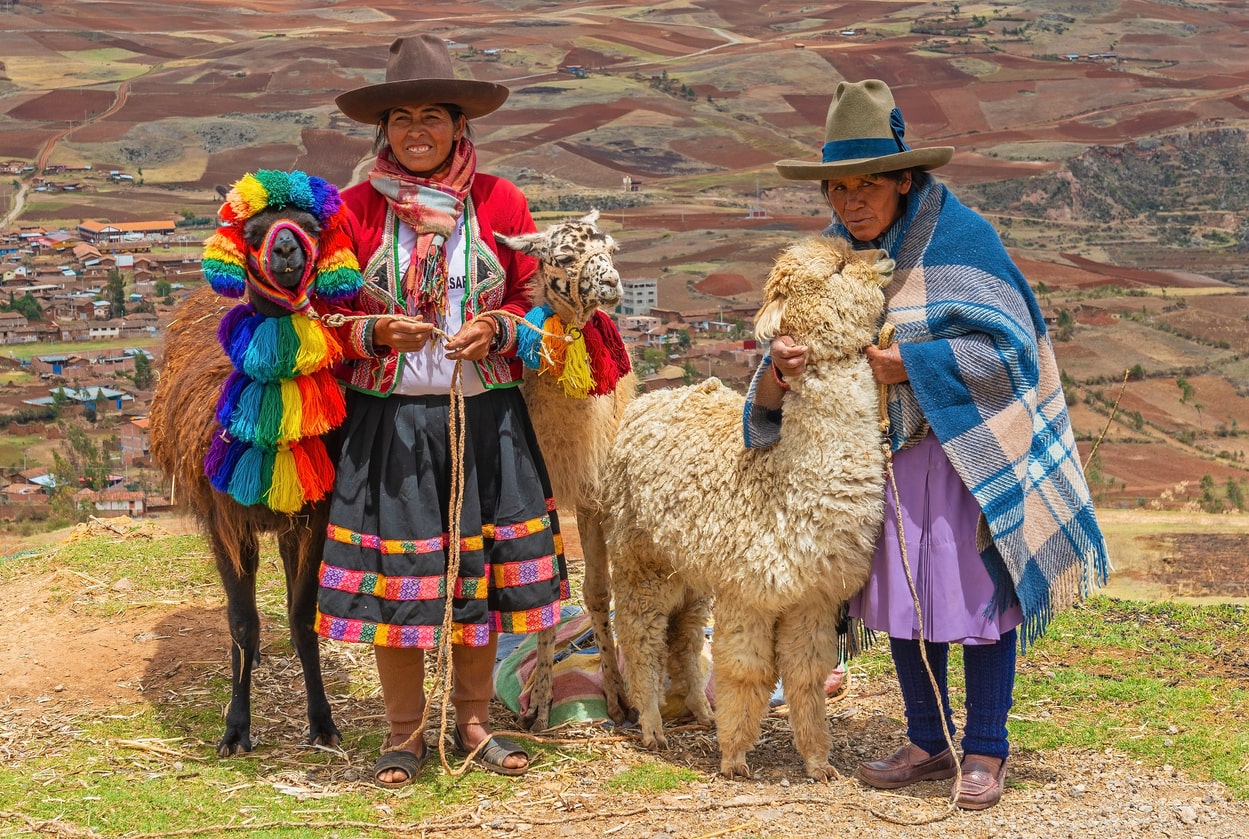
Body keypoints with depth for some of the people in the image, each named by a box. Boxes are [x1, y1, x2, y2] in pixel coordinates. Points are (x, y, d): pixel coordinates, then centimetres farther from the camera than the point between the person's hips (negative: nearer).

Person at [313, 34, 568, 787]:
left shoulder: (500, 202, 2)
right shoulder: (358, 207, 0)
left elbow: (537, 301, 7)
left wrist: (495, 333, -13)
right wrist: (379, 332, -15)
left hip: (484, 418, 1)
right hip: (388, 420, -1)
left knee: (479, 570, 8)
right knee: (393, 580, 2)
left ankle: (475, 723, 26)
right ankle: (404, 736, 18)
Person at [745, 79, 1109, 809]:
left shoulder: (960, 237, -16)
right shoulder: (833, 252, 0)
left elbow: (1008, 346, -18)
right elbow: (810, 336, -1)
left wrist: (914, 363, -25)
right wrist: (781, 370, -25)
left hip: (970, 448, -5)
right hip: (885, 452, 5)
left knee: (978, 594, 1)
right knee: (900, 598, 11)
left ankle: (986, 750, 16)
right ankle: (929, 743, 26)